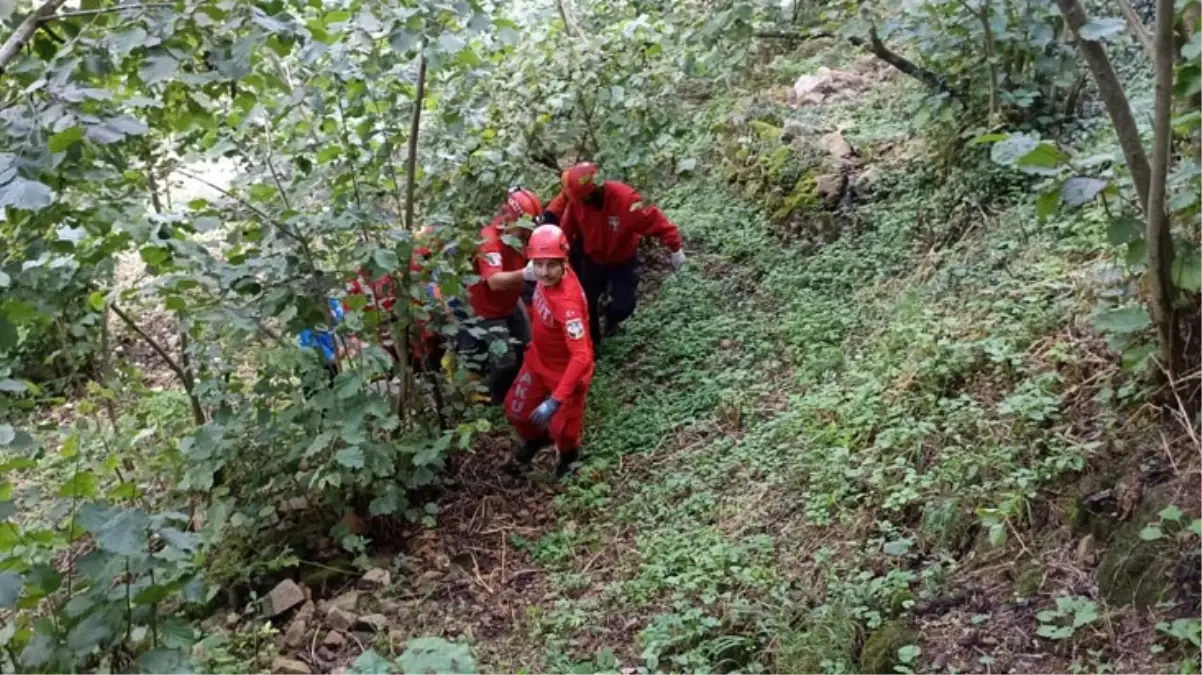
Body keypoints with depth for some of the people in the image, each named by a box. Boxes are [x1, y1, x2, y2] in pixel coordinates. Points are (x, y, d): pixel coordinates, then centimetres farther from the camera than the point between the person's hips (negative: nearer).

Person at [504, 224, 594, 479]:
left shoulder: (568, 302, -41)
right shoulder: (548, 277, -21)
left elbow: (581, 357, -42)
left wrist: (555, 400, -45)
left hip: (566, 370, -7)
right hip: (539, 360, 7)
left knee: (561, 430, 10)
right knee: (516, 410, 20)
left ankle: (569, 455, 47)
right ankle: (535, 439, 54)